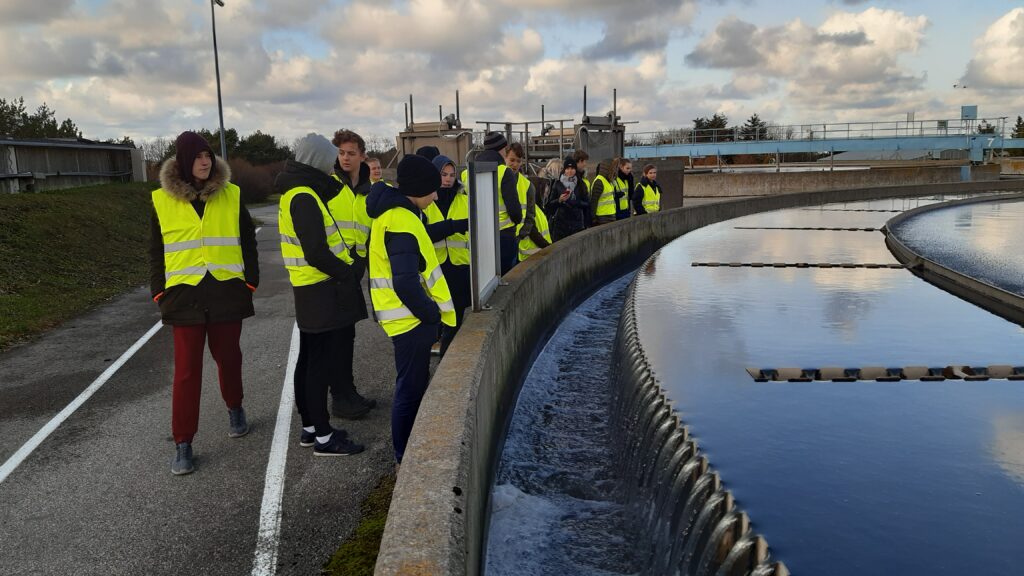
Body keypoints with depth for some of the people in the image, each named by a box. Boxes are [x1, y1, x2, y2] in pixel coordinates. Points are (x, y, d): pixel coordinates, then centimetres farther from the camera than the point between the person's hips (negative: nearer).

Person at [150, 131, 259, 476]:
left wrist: (251, 280, 3)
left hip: (227, 292, 1)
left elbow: (247, 242, 8)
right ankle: (183, 444, 7)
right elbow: (156, 251, 7)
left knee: (228, 356, 14)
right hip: (185, 295, -1)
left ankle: (235, 409, 41)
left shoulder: (231, 195, 3)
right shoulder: (162, 200, 2)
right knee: (187, 368, -1)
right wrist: (159, 293, 2)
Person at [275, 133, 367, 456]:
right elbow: (316, 254, -23)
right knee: (321, 362, -3)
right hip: (323, 291, -10)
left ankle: (309, 428, 27)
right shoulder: (304, 197, -18)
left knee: (309, 360, 15)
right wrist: (347, 273, -11)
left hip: (308, 290, 10)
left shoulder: (294, 192, 13)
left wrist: (344, 262, 8)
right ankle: (323, 437, 6)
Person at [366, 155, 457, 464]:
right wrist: (431, 313, -14)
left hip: (413, 315, 10)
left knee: (414, 384, 20)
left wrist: (429, 311, 16)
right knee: (411, 388, 1)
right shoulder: (401, 222, -22)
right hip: (410, 319, -10)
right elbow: (406, 284, -28)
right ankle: (406, 457, 14)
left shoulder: (396, 213, 11)